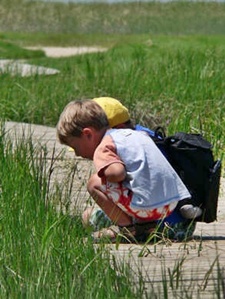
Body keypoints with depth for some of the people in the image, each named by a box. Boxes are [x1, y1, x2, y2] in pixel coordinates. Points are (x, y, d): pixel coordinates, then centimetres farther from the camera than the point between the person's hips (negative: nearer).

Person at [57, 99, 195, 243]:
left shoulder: (103, 148, -5)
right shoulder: (133, 133, 22)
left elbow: (116, 173, -23)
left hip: (148, 205, -9)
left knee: (95, 183, -1)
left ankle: (127, 227, -2)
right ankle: (148, 225, 13)